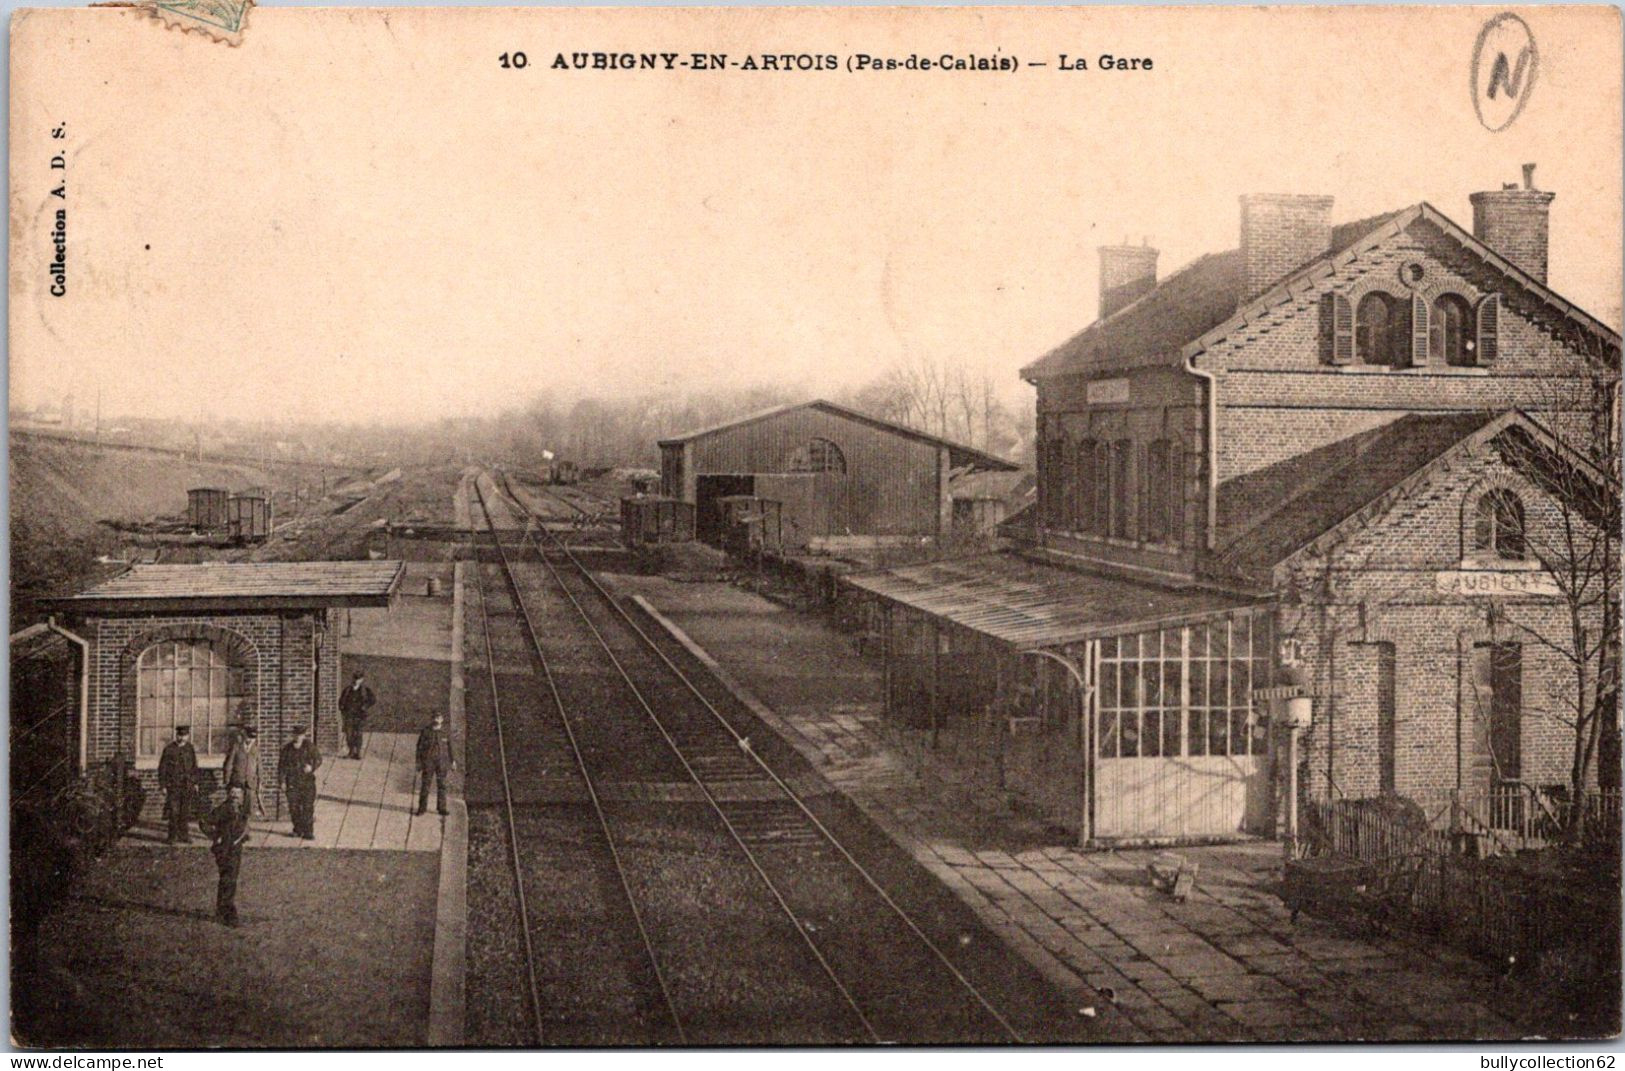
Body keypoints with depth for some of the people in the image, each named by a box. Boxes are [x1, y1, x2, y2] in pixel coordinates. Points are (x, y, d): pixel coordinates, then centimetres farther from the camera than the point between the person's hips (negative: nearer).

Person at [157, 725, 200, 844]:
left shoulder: (190, 748, 7)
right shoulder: (169, 749, -5)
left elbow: (194, 766, 16)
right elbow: (162, 768, -3)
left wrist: (195, 783, 13)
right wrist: (163, 786, -6)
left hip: (187, 785, 4)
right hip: (173, 785, -4)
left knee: (186, 812, 6)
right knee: (174, 812, -4)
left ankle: (184, 835, 14)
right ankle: (173, 837, 4)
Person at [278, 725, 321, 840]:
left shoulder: (309, 746, -3)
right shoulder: (287, 748, 1)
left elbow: (318, 758, 1)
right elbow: (282, 765, 6)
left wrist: (312, 766, -20)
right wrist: (283, 781, 1)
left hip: (307, 780, -1)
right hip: (292, 782, 1)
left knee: (308, 807, -4)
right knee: (293, 806, 4)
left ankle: (308, 832, 1)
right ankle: (298, 829, 21)